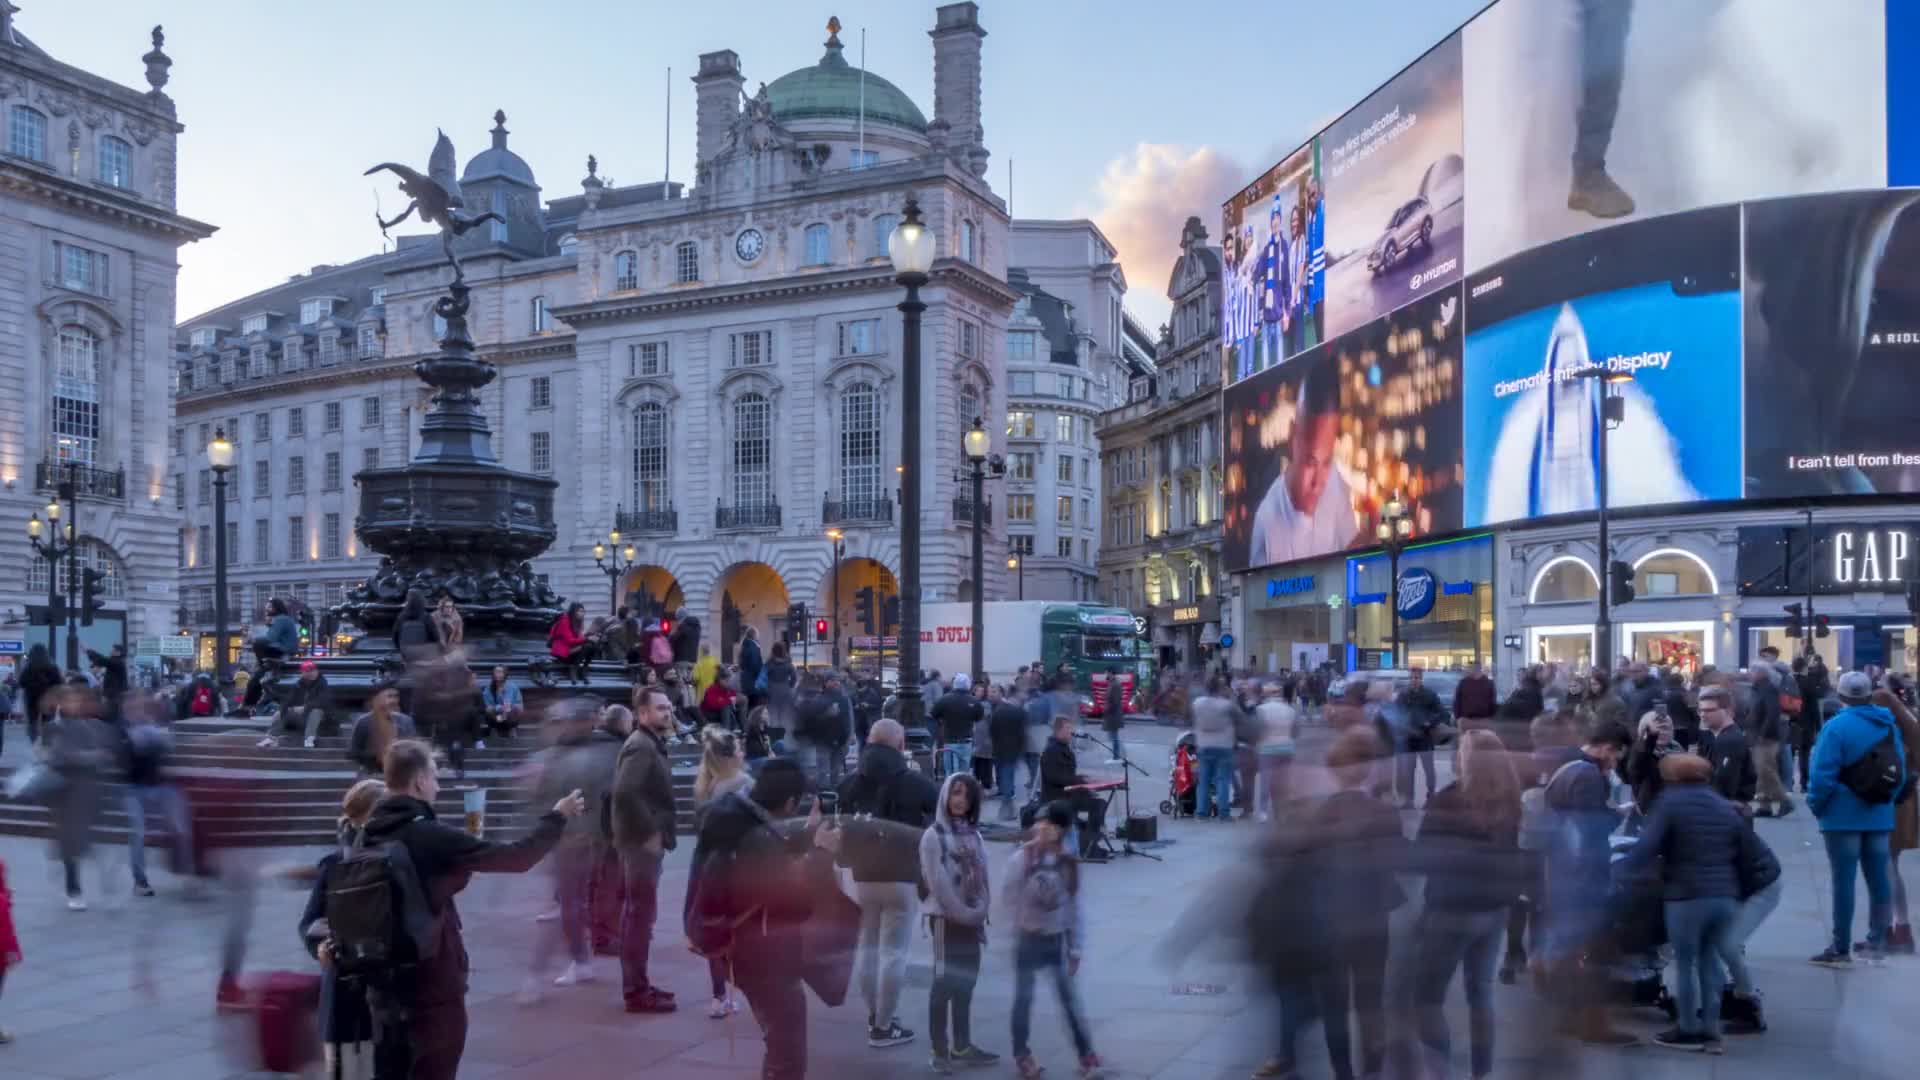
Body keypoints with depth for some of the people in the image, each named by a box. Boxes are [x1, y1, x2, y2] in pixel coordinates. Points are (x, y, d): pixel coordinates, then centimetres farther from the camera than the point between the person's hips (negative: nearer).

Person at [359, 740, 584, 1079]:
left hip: (383, 981, 7)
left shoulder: (370, 836, 1)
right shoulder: (430, 837, -19)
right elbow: (516, 857, -14)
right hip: (433, 986, -7)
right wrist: (557, 817, -1)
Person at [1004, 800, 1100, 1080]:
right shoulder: (1021, 859, -13)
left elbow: (1076, 906, -1)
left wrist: (1076, 948, 0)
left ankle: (1087, 1056, 9)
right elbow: (1009, 898, -4)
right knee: (1024, 997, 8)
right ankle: (1022, 1055, 23)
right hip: (1029, 939, -2)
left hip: (1057, 939, 2)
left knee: (1069, 997, 1)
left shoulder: (1069, 862, -6)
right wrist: (1021, 925, -3)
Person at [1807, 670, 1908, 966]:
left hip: (1843, 816, -6)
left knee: (1844, 880, -3)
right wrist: (1888, 799, 18)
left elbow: (1824, 774, -19)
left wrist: (1815, 804, -5)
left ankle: (1841, 949, 0)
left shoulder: (1837, 726, -15)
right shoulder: (1889, 725, 6)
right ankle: (1876, 943, 20)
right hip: (1879, 816, 6)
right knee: (1878, 878, 12)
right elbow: (1901, 770, 9)